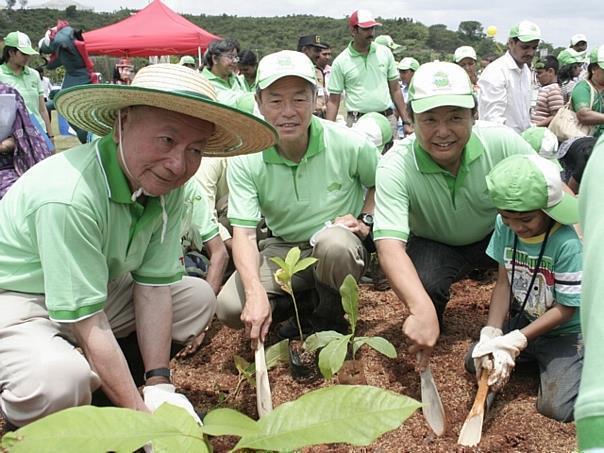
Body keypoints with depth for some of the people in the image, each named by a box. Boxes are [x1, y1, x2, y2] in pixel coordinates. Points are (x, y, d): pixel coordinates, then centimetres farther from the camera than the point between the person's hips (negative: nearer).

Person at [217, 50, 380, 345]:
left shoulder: (349, 144, -15)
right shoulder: (245, 161, -14)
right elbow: (243, 234, -20)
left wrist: (365, 219, -12)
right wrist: (256, 293, -35)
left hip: (339, 245, -1)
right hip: (282, 250, 2)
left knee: (332, 242, -39)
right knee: (229, 308, -20)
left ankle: (329, 320, -7)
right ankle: (305, 304, 9)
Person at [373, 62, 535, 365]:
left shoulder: (502, 143, -24)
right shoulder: (395, 166, -28)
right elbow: (389, 245, -38)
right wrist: (422, 309, -54)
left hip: (497, 237, 2)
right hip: (434, 246, -2)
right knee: (420, 284, -33)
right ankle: (431, 326, 5)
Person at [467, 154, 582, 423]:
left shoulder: (569, 243, -30)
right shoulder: (505, 227, -14)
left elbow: (565, 309, -22)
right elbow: (504, 283, -7)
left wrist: (514, 342, -26)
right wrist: (491, 335, -19)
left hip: (565, 332, -6)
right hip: (523, 320, 6)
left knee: (554, 408, -17)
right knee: (475, 362, 2)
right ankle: (539, 360, 18)